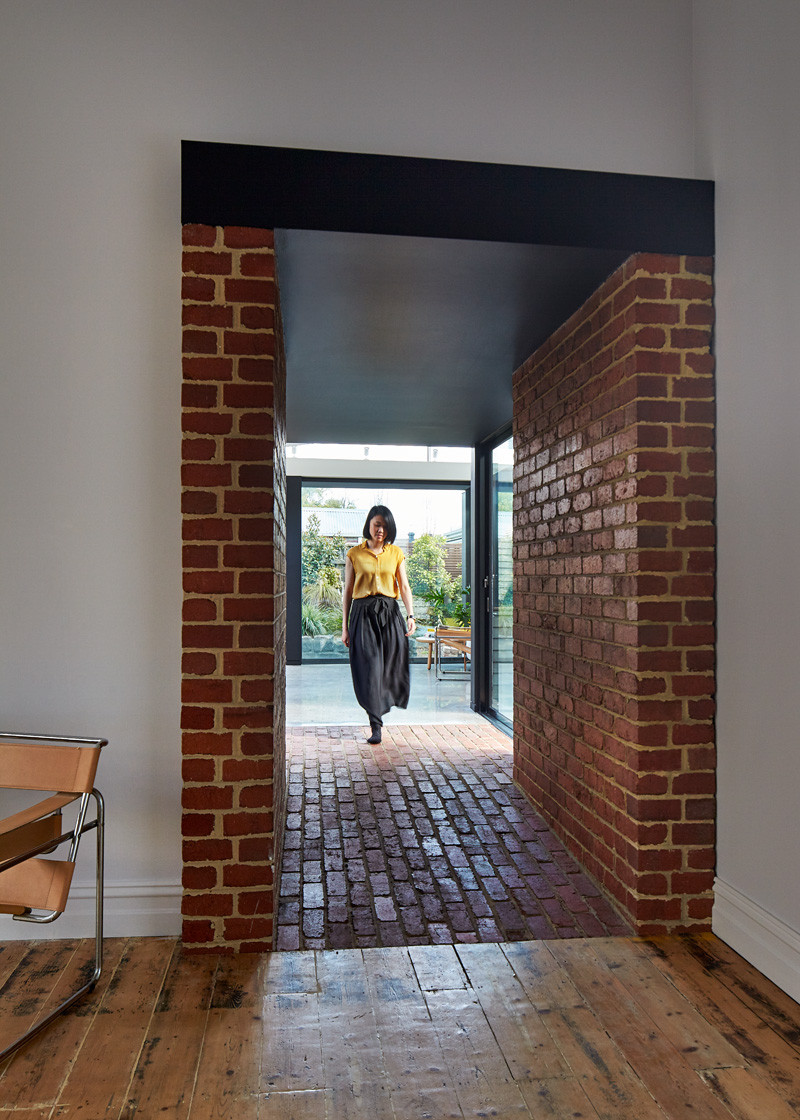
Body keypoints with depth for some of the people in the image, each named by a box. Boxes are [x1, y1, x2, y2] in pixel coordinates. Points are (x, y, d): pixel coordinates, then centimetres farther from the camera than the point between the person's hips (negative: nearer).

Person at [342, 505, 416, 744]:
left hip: (390, 612, 2)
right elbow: (347, 591, 5)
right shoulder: (354, 554, 4)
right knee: (369, 666, -8)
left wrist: (411, 615, -8)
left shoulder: (396, 553, 10)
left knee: (392, 665, 1)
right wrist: (345, 626, 2)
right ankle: (375, 726, -3)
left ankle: (382, 704, 31)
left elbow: (404, 586, 6)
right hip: (363, 614, -2)